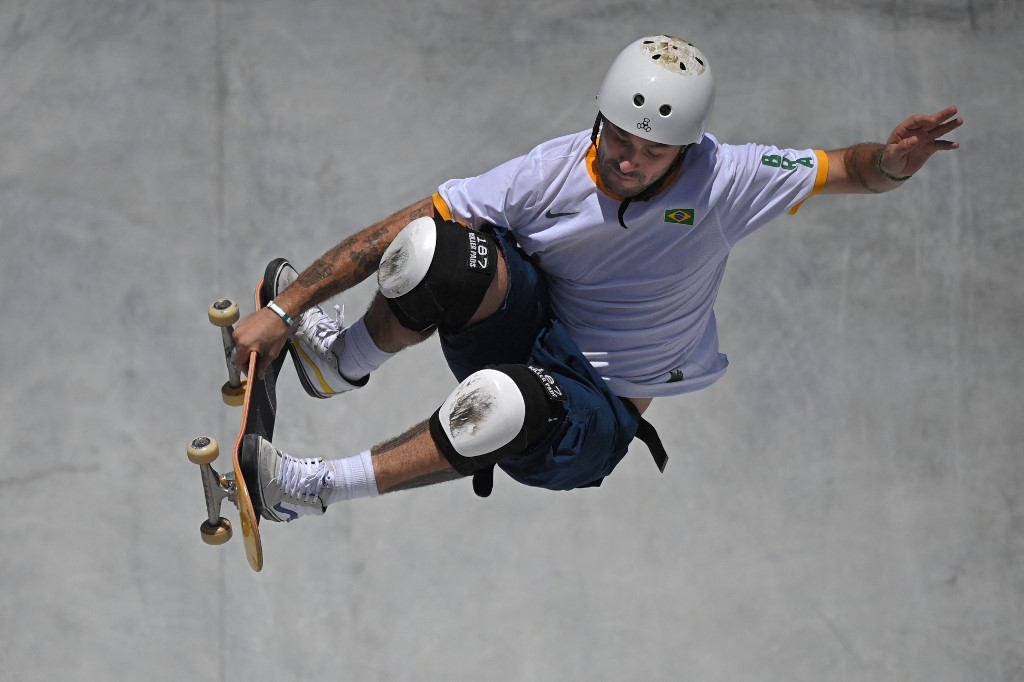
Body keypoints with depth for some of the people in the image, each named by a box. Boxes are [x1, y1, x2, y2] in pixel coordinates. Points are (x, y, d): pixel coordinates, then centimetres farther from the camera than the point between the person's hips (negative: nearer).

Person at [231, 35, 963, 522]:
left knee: (508, 403, -41)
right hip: (523, 335, 1)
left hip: (601, 412, -1)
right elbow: (401, 230, -14)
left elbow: (843, 169, -12)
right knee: (443, 246, -32)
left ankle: (317, 486, -24)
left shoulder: (723, 180, -15)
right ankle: (345, 361, -5)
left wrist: (890, 162, -38)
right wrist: (284, 309, -17)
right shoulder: (556, 171, -15)